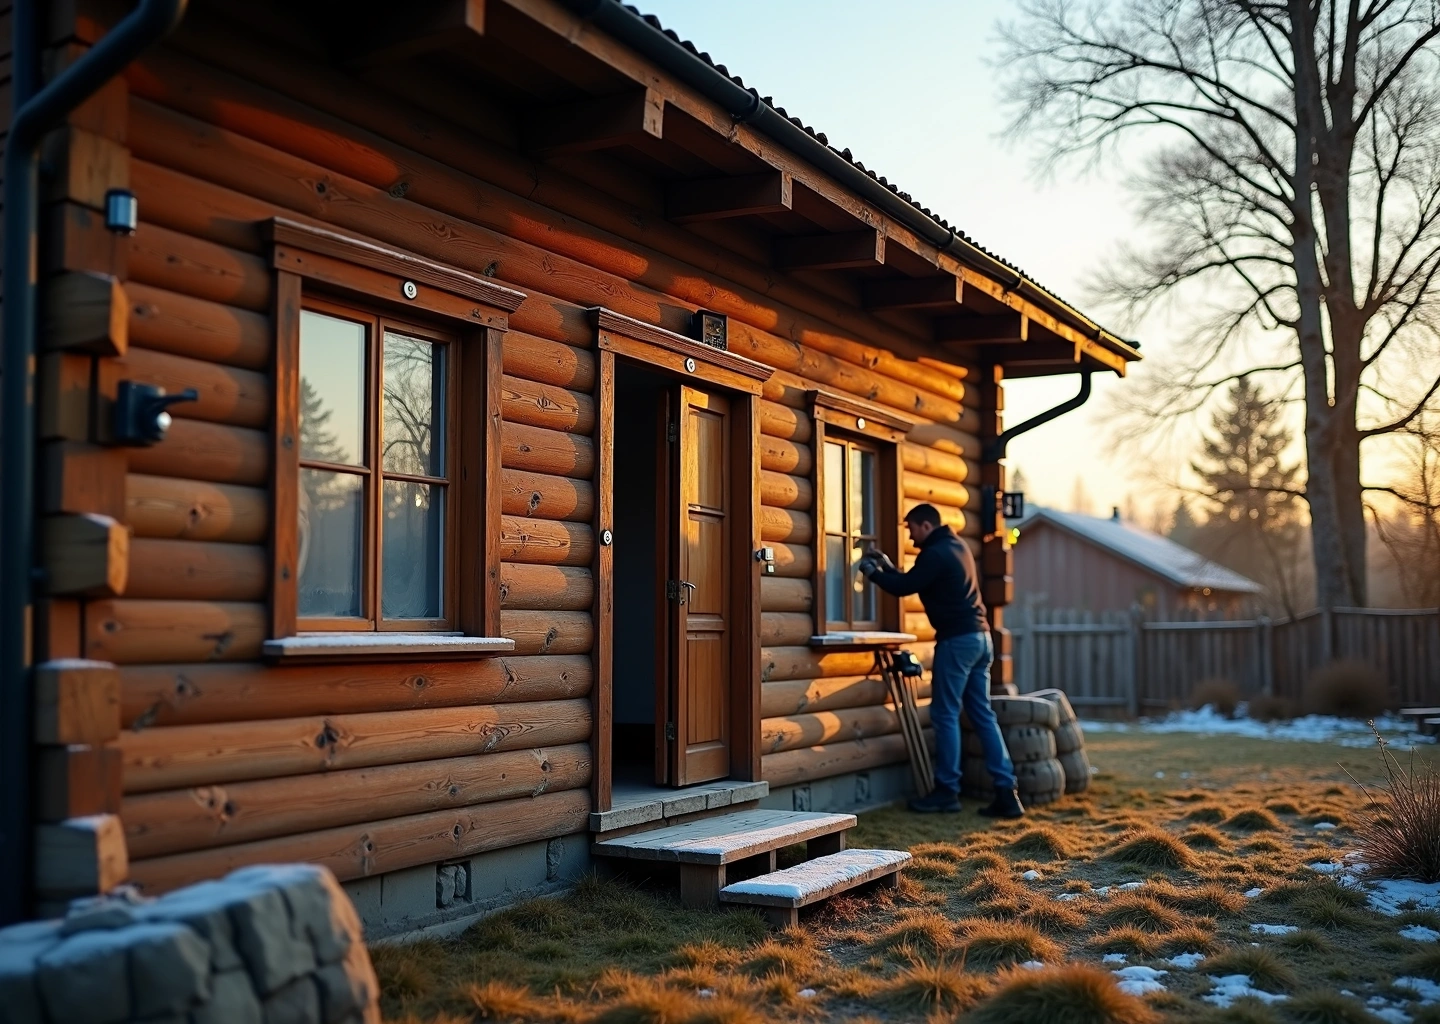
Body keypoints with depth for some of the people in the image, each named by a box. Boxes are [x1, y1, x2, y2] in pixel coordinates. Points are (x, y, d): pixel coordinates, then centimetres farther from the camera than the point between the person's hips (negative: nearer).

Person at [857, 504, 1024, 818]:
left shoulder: (935, 553, -12)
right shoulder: (957, 546, 18)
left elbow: (904, 587, -9)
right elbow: (916, 581, 26)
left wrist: (873, 572, 6)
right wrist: (888, 567, 24)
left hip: (957, 640, -9)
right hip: (980, 638, 9)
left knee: (945, 715, -1)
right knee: (983, 715, 7)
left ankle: (947, 791, 4)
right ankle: (1006, 792, 3)